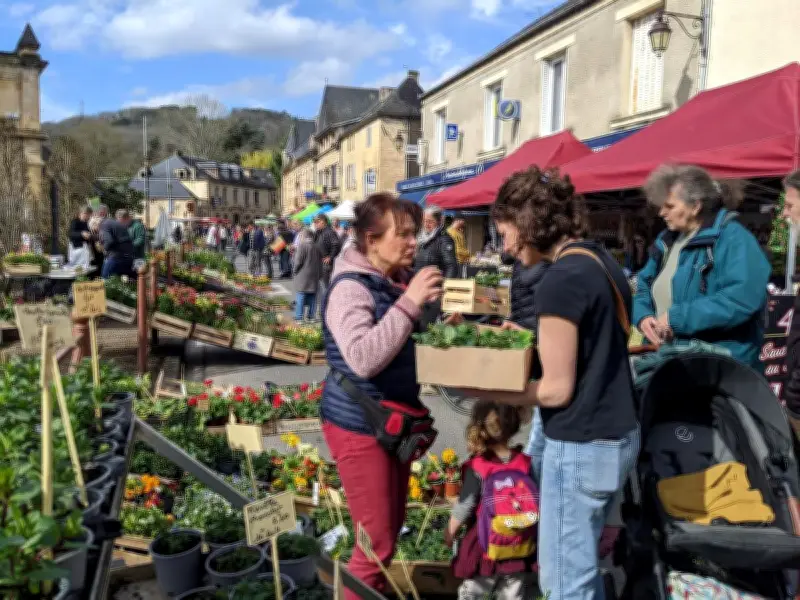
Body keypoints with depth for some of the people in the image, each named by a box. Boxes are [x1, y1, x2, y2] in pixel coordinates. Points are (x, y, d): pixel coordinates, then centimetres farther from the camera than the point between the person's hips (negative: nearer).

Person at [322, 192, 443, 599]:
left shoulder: (400, 282, 6)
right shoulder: (350, 288, -19)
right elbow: (363, 359, -33)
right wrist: (409, 302, -32)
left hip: (393, 421, 9)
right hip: (360, 426, -8)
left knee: (392, 527, 20)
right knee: (377, 539, 2)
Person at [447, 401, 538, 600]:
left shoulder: (476, 468, -15)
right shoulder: (525, 463, -6)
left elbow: (465, 506, -11)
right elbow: (535, 502, 2)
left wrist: (450, 531, 5)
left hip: (485, 548, -3)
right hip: (520, 549, 3)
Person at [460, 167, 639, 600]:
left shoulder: (560, 281, -21)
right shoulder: (600, 261, 6)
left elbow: (557, 389, -19)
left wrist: (484, 391, -10)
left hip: (580, 446, -9)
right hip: (616, 435, 10)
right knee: (581, 564, 24)